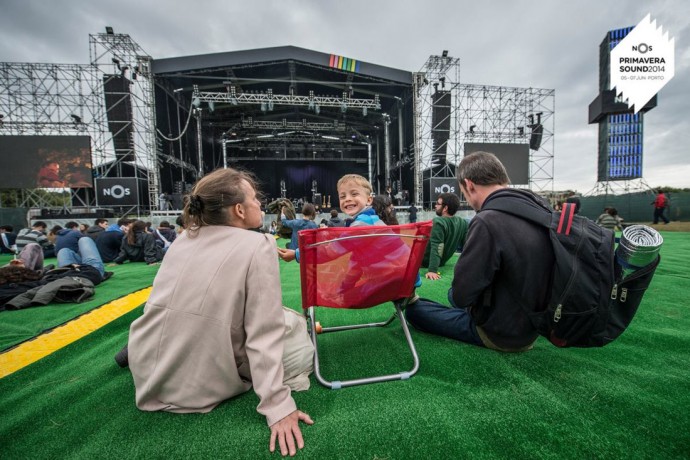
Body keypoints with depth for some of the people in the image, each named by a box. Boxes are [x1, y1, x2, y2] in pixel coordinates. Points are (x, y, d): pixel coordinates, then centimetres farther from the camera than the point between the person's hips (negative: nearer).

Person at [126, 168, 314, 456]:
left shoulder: (184, 238, 3)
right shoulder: (258, 244, -16)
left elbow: (167, 305, 13)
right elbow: (264, 333, -21)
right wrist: (277, 405, -17)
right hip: (201, 385, -5)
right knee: (294, 325, 12)